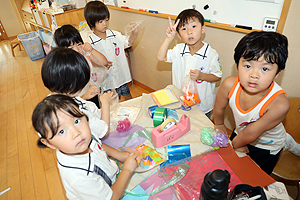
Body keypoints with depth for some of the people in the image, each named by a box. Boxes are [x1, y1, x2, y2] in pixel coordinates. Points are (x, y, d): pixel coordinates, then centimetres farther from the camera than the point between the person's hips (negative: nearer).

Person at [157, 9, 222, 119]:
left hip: (202, 105, -2)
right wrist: (169, 38, -23)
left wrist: (201, 76, -28)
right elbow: (161, 57, -15)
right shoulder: (179, 50, -7)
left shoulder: (211, 54, -18)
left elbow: (217, 76, -9)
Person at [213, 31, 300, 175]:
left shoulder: (279, 104, -38)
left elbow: (251, 132, -25)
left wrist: (236, 143, -9)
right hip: (240, 134, 3)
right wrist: (219, 125, 8)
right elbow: (219, 107, -9)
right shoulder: (230, 85, -30)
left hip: (266, 149, -3)